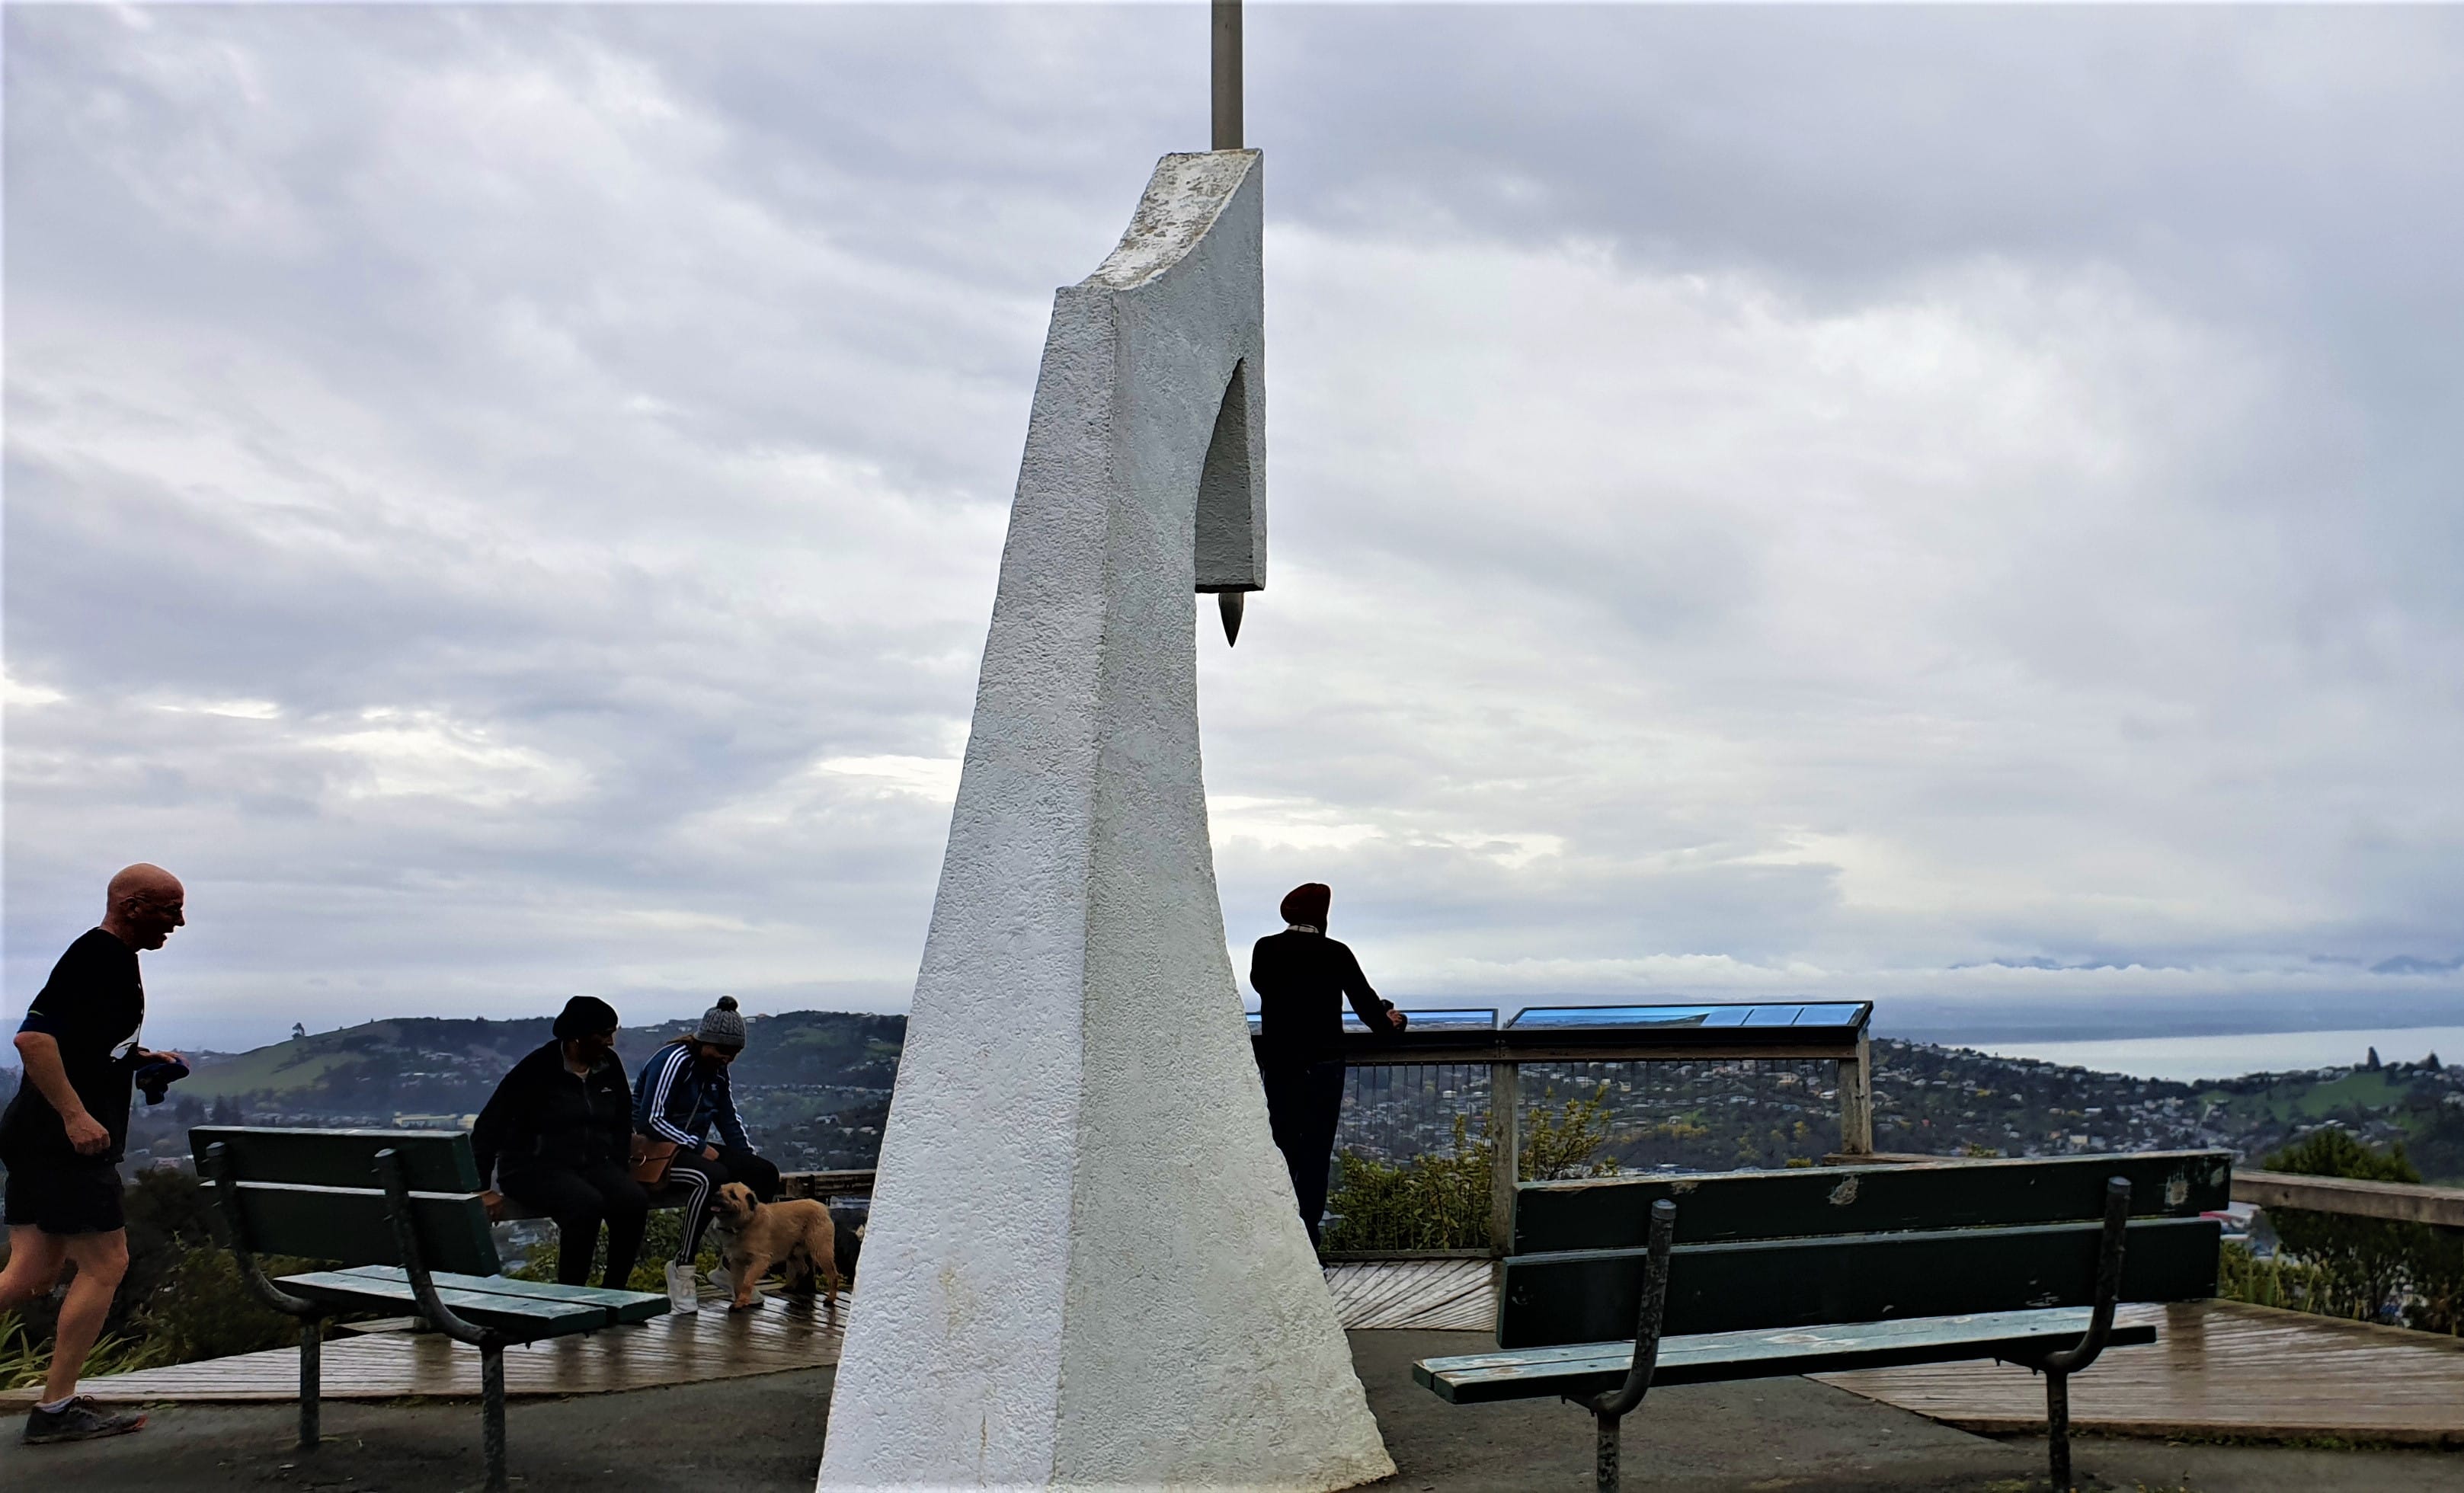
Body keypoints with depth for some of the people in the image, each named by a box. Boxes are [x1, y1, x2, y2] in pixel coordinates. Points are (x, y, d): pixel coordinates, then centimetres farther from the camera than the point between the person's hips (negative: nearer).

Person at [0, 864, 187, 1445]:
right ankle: (56, 1408, 2)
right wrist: (74, 1114, -27)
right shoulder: (96, 957, -15)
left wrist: (140, 1059, 16)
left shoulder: (113, 958, 16)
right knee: (105, 1264, -4)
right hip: (64, 1141, -10)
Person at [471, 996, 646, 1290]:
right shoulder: (537, 1069, -10)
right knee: (586, 1204, -35)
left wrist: (620, 1174, 9)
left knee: (635, 1201, -25)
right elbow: (489, 1127, -8)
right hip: (534, 1167, -5)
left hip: (593, 1164, 5)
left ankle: (613, 1292, -14)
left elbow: (622, 1124, 20)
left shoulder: (609, 1066, 8)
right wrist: (481, 1188, -13)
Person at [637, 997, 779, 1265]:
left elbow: (730, 1120, 18)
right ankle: (682, 1266, -26)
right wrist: (699, 1147, -20)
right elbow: (650, 1121, -22)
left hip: (695, 1149, 9)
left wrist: (748, 1160, 6)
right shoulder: (674, 1061, -16)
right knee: (712, 1176, -36)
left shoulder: (717, 1069, 10)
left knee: (765, 1172, -5)